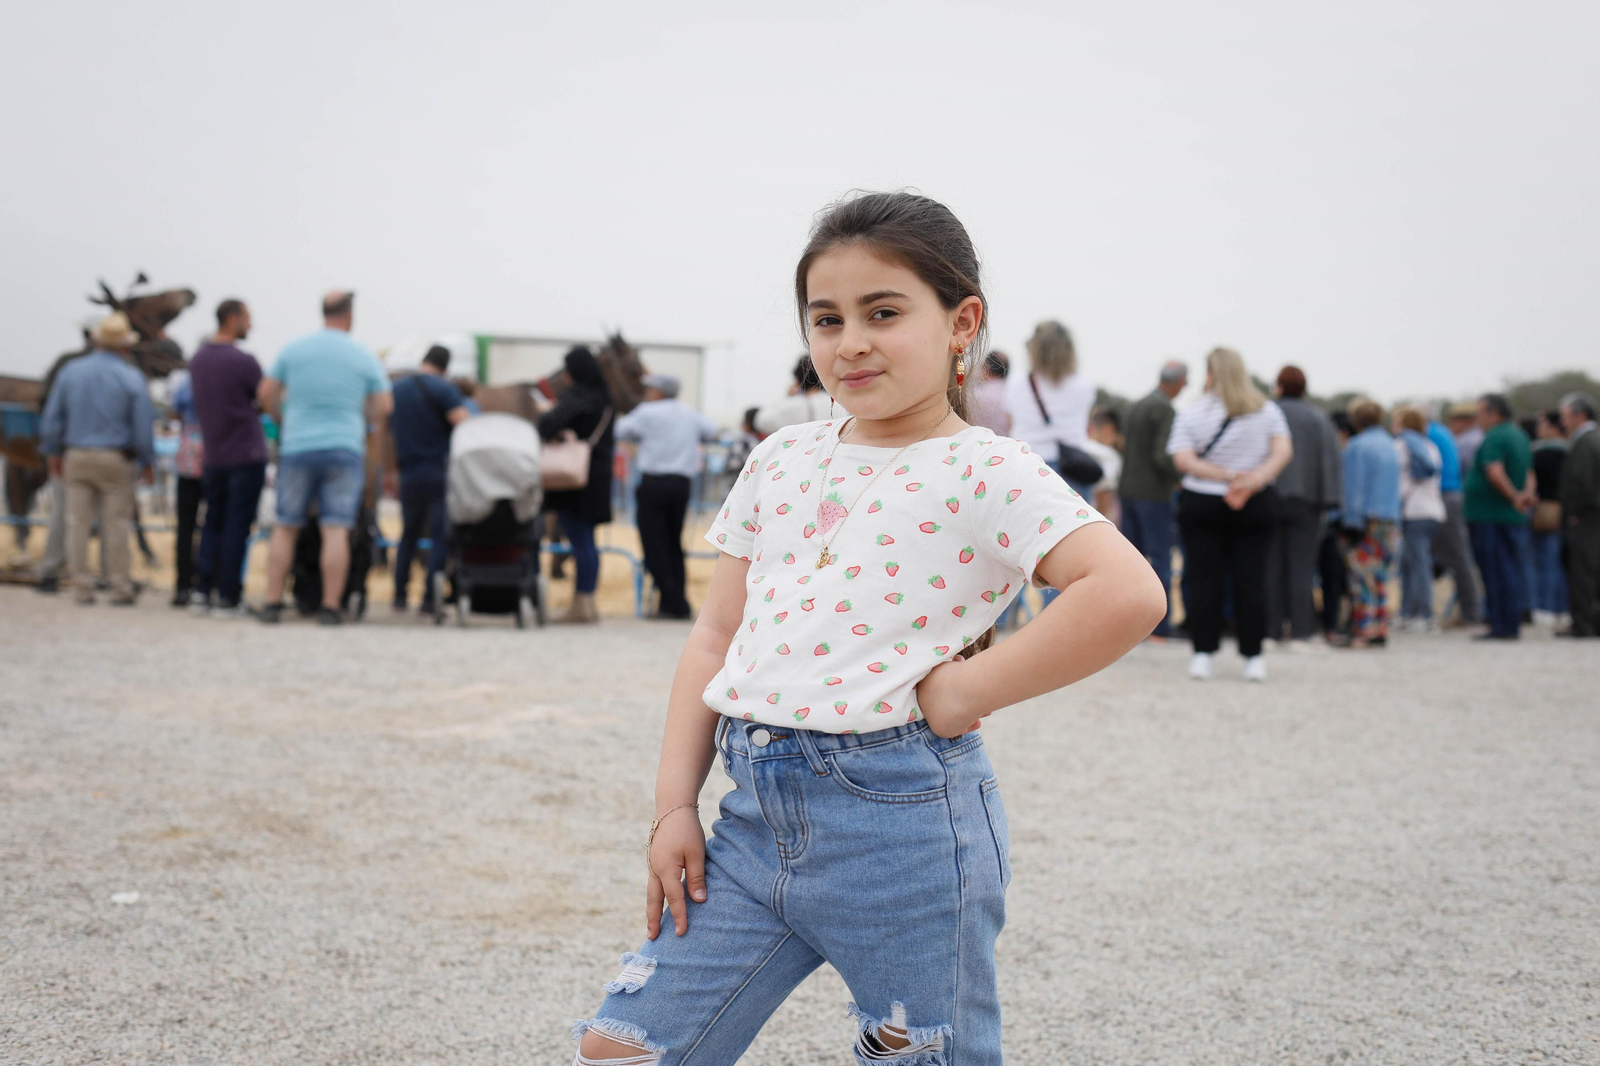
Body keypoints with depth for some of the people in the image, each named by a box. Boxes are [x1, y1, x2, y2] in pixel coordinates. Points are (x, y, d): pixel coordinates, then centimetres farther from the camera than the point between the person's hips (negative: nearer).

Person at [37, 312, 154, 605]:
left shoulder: (70, 372, 3)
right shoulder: (131, 378, -7)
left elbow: (52, 418, 6)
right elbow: (143, 426, -6)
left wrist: (54, 453, 16)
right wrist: (148, 462, 5)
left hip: (76, 458, 3)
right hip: (116, 460, -3)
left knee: (78, 523, 6)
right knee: (116, 524, 1)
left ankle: (82, 588, 8)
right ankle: (121, 588, 3)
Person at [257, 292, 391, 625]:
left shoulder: (293, 349, 4)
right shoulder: (363, 355, 2)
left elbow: (266, 394, 7)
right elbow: (384, 405, 4)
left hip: (297, 448, 1)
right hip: (344, 448, -1)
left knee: (285, 528, 9)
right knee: (336, 531, -4)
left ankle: (272, 603, 6)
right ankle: (330, 607, -6)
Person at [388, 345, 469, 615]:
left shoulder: (395, 389, 11)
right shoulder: (444, 389, -8)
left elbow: (387, 428, 21)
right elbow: (465, 424, -18)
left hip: (409, 473, 5)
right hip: (440, 471, -5)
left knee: (408, 534, 17)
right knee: (440, 535, -2)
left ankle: (400, 597, 18)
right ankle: (430, 598, -7)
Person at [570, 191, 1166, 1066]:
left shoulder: (985, 473, -9)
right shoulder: (780, 461, 10)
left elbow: (1129, 594, -23)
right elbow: (717, 633, 13)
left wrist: (959, 692, -17)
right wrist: (674, 804, 6)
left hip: (900, 820, -5)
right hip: (757, 813, 6)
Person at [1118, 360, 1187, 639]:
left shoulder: (1136, 406, 11)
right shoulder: (1164, 409, -14)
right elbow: (1161, 456, -20)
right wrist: (1179, 479, -6)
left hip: (1128, 489, 8)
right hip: (1154, 493, -8)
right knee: (1160, 558, -4)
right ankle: (1160, 627, -5)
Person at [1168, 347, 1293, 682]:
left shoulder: (1191, 414, -2)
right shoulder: (1267, 411, 3)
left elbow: (1183, 460, -12)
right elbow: (1283, 451, -7)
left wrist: (1227, 476, -15)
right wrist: (1255, 480, -17)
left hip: (1201, 504, -1)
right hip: (1255, 507, 1)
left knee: (1204, 580, 3)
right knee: (1251, 580, 4)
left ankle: (1203, 654, 1)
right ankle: (1253, 658, 4)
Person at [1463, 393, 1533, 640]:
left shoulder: (1494, 439, -14)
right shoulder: (1520, 436, 17)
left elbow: (1495, 473, -26)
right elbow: (1528, 473, 18)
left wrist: (1513, 496, -17)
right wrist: (1527, 493, 1)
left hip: (1491, 517, -9)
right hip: (1514, 518, 9)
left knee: (1497, 572, -5)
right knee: (1510, 571, 12)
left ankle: (1501, 626, -4)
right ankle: (1512, 625, 15)